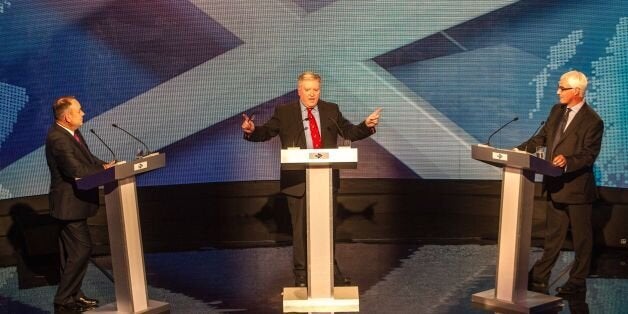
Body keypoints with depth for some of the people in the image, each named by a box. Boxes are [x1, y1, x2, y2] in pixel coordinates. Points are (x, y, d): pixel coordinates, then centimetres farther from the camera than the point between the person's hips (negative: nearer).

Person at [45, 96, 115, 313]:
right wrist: (103, 170, -18)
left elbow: (88, 159, 12)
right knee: (81, 249, -9)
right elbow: (75, 169, -28)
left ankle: (73, 295, 28)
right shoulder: (58, 139, -23)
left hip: (73, 202, 10)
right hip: (69, 203, -10)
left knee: (71, 252, 17)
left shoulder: (70, 133, 9)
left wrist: (105, 165, -7)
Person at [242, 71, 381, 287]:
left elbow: (350, 133, 11)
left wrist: (367, 126, -7)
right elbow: (266, 132, 0)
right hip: (298, 180, -2)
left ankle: (330, 270, 25)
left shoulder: (331, 110, 10)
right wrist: (251, 130, -21)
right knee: (301, 228, 3)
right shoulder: (284, 112, 3)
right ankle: (301, 275, 13)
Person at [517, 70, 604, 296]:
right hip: (555, 186, 7)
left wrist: (568, 160, -34)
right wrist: (520, 150, 2)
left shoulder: (592, 121, -15)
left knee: (581, 238, 8)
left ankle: (577, 282, 19)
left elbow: (589, 155, -18)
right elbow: (542, 137, 14)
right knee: (553, 237, 15)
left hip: (577, 187, -7)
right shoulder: (557, 111, 7)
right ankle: (538, 279, 21)